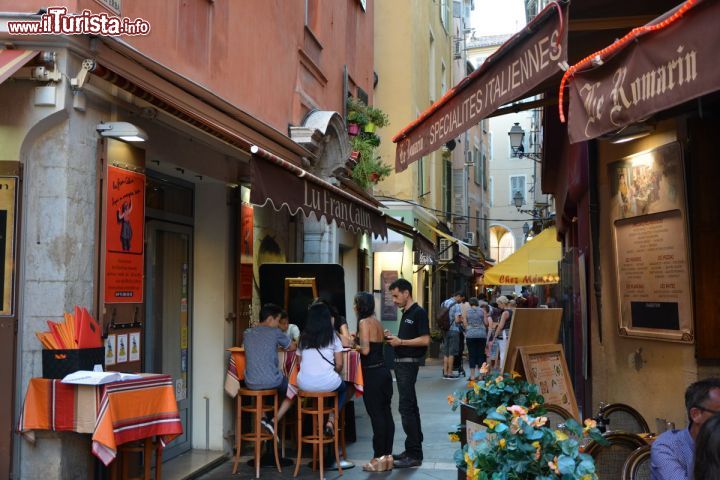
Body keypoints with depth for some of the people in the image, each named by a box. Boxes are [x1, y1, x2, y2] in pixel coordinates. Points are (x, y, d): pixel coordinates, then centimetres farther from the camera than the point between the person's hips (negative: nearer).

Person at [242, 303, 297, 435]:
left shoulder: (247, 333, 7)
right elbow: (292, 347, 7)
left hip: (251, 383, 4)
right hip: (271, 382, -4)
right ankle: (274, 422, 6)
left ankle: (264, 417, 15)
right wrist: (280, 344, 28)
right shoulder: (274, 332, -6)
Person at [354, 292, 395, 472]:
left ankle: (379, 458, 4)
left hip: (372, 373, -8)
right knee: (386, 413, 10)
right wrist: (358, 339, 18)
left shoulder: (364, 322, -13)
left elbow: (365, 350, -20)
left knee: (376, 415, -2)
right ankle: (388, 456, 16)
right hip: (383, 371, 8)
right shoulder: (377, 322, 12)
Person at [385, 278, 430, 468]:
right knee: (410, 407, 14)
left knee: (406, 407, -10)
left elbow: (425, 340, -20)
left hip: (409, 363, -10)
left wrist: (401, 342, -18)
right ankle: (414, 449, 22)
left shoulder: (419, 313, -13)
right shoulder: (405, 314, 15)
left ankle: (414, 455, -6)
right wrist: (393, 338, 6)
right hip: (401, 362, 10)